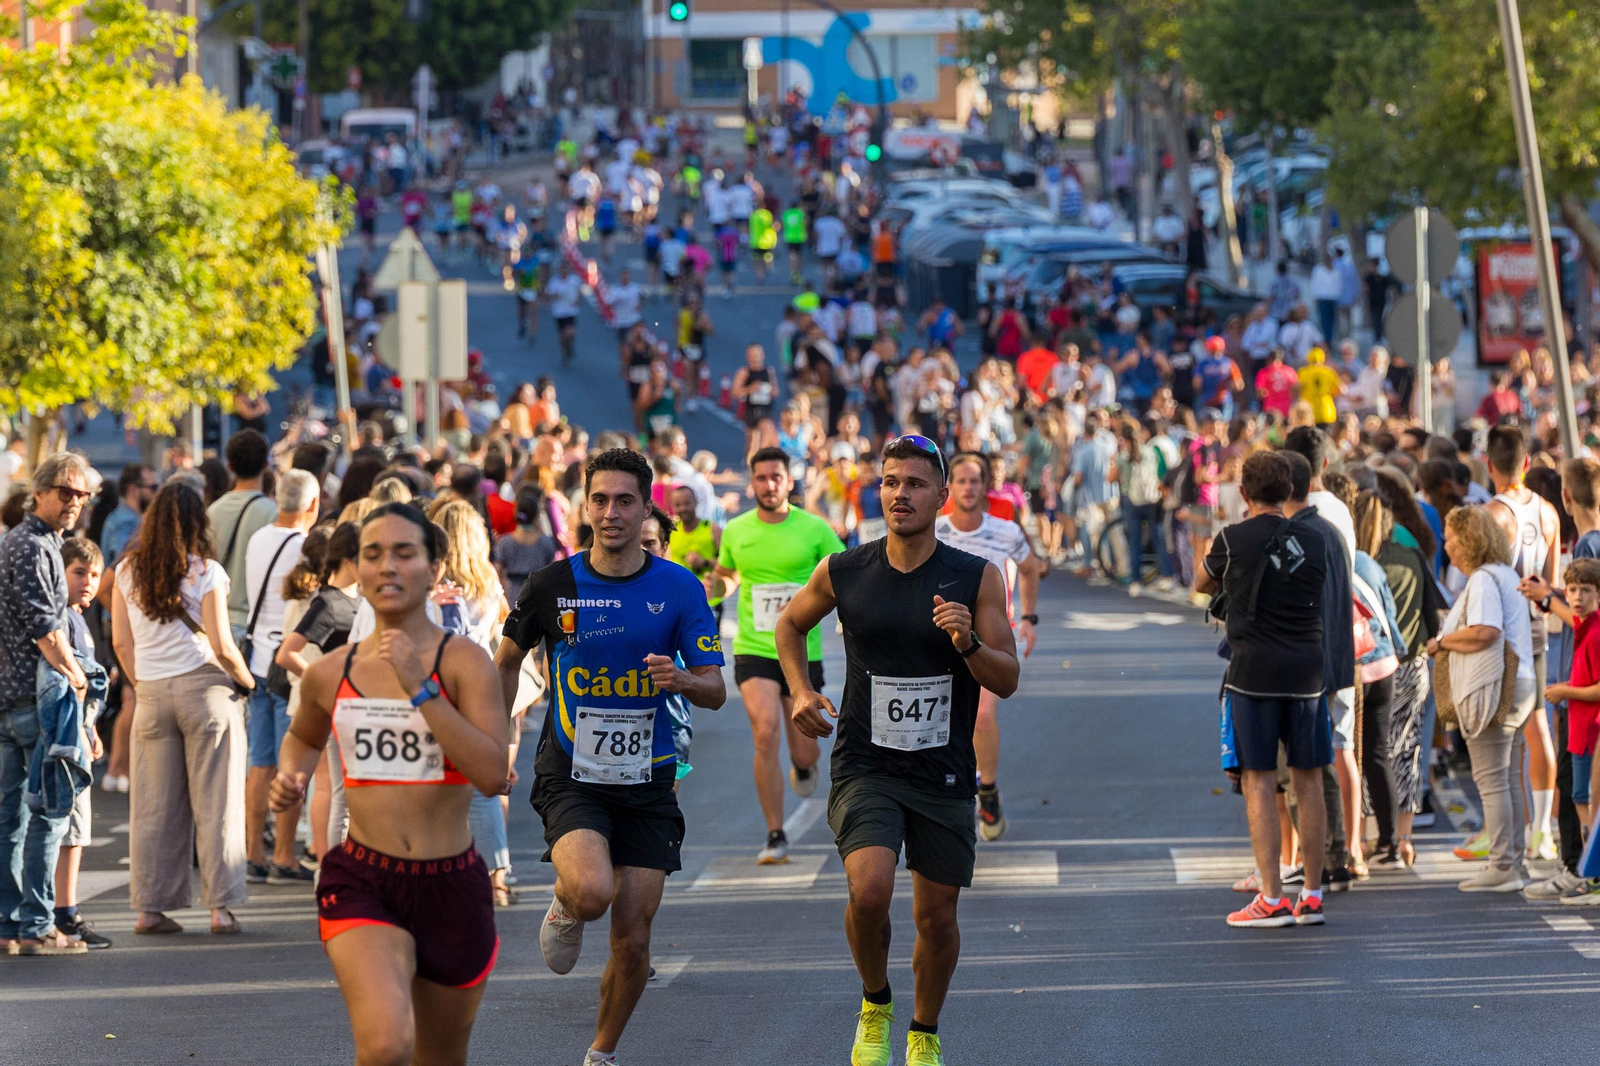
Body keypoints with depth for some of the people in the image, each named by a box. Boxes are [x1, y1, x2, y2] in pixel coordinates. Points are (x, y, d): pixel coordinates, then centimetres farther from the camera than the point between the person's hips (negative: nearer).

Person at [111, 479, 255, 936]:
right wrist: (246, 679, 7)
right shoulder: (206, 572, -7)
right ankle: (221, 907, 0)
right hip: (205, 688, -3)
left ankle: (150, 907, 10)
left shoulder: (128, 571, 3)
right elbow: (221, 646, -10)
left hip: (152, 693, 3)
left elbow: (121, 642, 6)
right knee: (215, 802, 2)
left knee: (154, 807, 8)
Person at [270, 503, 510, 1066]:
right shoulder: (329, 674, 3)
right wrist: (290, 776, 5)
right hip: (361, 883, 0)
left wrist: (419, 688, -22)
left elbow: (494, 776, -20)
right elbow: (302, 738, 27)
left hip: (451, 885, 0)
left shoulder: (463, 661, -7)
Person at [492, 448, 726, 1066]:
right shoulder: (554, 586, -3)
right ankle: (564, 908, 9)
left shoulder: (679, 589, -2)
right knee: (590, 892, -28)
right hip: (570, 776, -1)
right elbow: (507, 660, 13)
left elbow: (715, 691, -1)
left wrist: (682, 679, -23)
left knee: (632, 939, 1)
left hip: (646, 781, 2)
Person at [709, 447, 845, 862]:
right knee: (765, 733, -20)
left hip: (803, 653, 0)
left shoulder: (814, 529, -3)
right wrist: (716, 585, -2)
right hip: (753, 652, 0)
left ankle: (802, 765, 46)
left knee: (805, 754, 4)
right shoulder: (736, 531, 4)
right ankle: (775, 837, -12)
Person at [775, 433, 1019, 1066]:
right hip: (865, 769, -1)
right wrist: (801, 692, 4)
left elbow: (1007, 681, -4)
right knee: (870, 890, -23)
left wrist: (968, 643, -23)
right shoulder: (842, 574, -1)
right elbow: (790, 623, 19)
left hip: (944, 775, 1)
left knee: (937, 915, 7)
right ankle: (875, 1006, 5)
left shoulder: (977, 579, -4)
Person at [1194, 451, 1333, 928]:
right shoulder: (1314, 539, 5)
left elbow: (1202, 583, 12)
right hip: (1307, 670, 4)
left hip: (1254, 672, -4)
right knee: (1308, 782, 8)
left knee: (1259, 782, -1)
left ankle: (1271, 899, -5)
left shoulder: (1233, 540, -5)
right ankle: (1312, 897, 11)